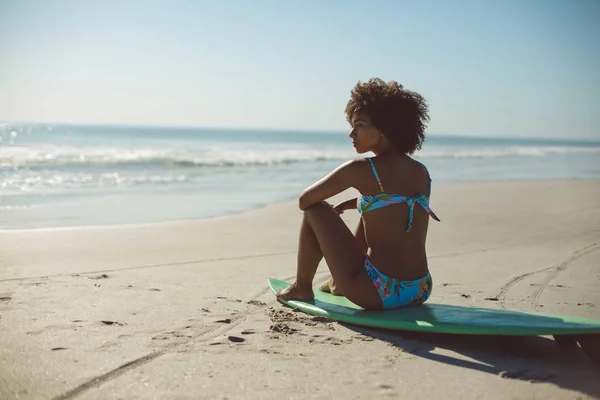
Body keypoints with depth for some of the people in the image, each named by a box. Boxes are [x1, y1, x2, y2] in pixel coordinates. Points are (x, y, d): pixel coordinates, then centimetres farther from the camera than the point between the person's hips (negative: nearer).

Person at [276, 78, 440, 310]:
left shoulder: (361, 170, -11)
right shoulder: (422, 172, 8)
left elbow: (304, 201, 1)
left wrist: (331, 212, 22)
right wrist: (348, 205, 30)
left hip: (378, 295, -6)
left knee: (315, 211, 9)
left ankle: (302, 288, 27)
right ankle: (339, 284, 49)